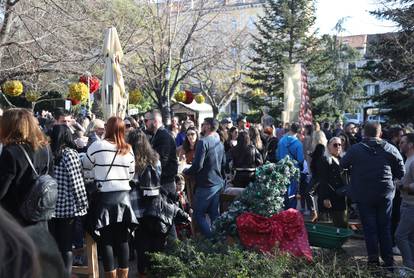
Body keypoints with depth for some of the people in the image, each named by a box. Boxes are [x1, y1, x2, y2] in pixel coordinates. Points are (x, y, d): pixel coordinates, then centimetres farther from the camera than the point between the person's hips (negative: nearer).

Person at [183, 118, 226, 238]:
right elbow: (223, 163, 19)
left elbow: (198, 165, -21)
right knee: (214, 213, 14)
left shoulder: (203, 142, -17)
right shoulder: (220, 143, 9)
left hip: (206, 184, -8)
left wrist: (186, 172, -5)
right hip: (218, 183, 8)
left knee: (199, 214, 1)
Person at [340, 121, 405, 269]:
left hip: (363, 194, -1)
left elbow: (343, 164, 5)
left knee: (369, 228, 7)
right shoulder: (391, 149, -4)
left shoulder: (355, 149, -8)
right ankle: (388, 260, 14)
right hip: (385, 194, 2)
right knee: (385, 228, 11)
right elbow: (401, 172, 1)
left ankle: (373, 259, 8)